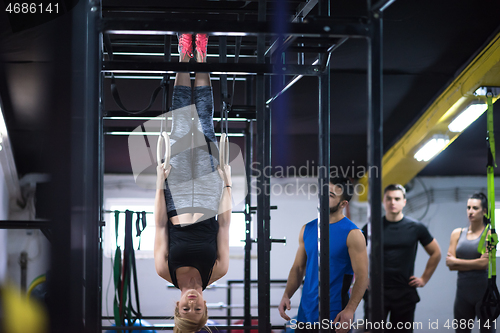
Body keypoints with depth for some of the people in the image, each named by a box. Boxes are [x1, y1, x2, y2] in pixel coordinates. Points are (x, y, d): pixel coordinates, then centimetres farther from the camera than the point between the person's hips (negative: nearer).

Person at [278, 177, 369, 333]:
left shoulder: (352, 234, -8)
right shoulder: (307, 229, 9)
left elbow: (362, 276, -12)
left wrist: (349, 310, -22)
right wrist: (286, 295, -1)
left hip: (333, 316, -5)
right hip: (306, 313, 5)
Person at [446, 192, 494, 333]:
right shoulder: (457, 233, 7)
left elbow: (484, 263, -15)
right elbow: (450, 264, -1)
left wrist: (456, 261, -6)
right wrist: (475, 264, -11)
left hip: (484, 290, -4)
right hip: (463, 290, 4)